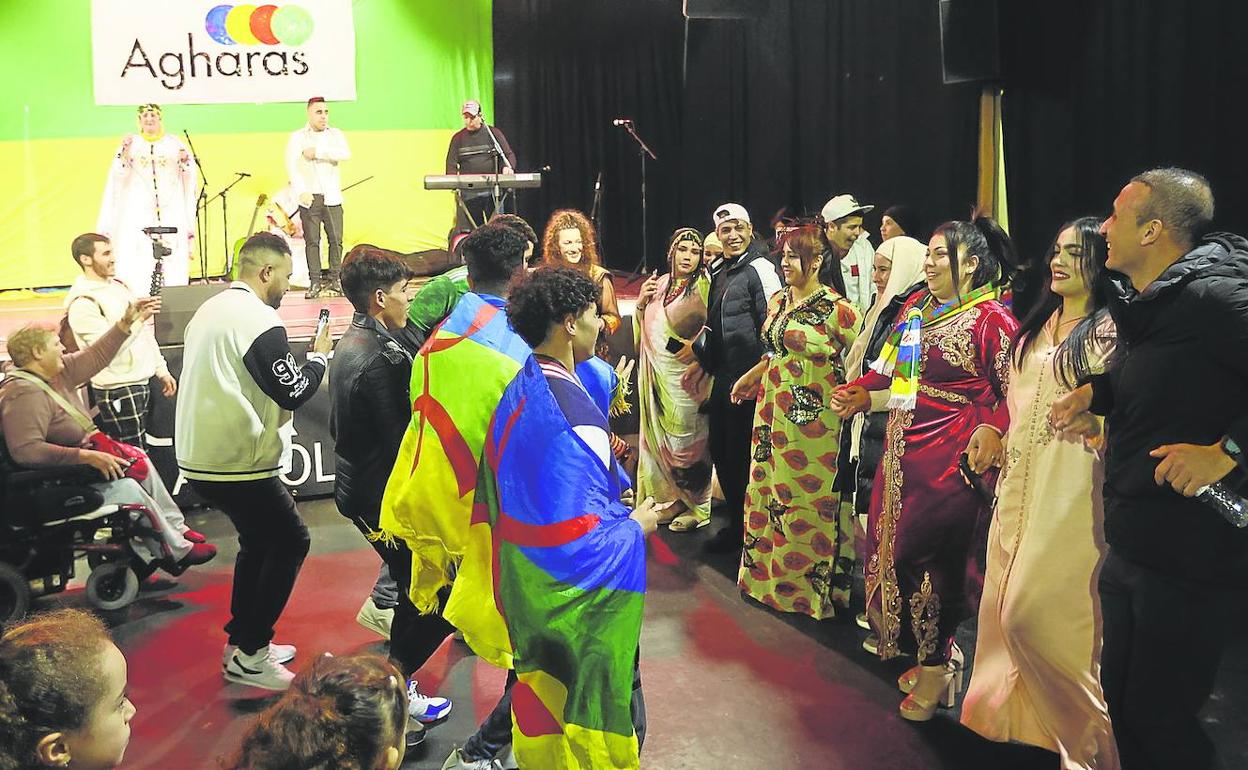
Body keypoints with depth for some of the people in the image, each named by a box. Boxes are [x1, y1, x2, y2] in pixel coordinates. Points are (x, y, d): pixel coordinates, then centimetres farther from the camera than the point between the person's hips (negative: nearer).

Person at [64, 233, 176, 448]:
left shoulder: (119, 286, 14)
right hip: (117, 392, -8)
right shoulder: (83, 303, -13)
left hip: (141, 383, 8)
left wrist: (161, 370, 17)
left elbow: (145, 334, 20)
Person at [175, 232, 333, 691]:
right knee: (290, 541, 4)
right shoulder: (258, 320, -17)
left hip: (200, 456, 9)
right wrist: (319, 356, 1)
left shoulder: (210, 310, 12)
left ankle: (243, 641, 29)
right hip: (237, 463, -9)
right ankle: (249, 656, 7)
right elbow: (293, 392, -16)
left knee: (259, 540, 22)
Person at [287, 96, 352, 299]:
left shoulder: (336, 134, 11)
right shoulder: (297, 137, 6)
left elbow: (346, 155, -8)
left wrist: (318, 152, -12)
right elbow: (291, 166, -4)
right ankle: (315, 282, 4)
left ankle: (334, 280, 6)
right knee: (312, 241, -1)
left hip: (332, 197, 1)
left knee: (336, 239, -3)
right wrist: (301, 191, -16)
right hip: (309, 198, -1)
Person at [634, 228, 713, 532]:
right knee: (660, 436, 12)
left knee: (686, 439, -1)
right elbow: (643, 330, 14)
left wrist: (695, 347, -23)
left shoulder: (703, 285, -7)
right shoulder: (659, 285, 10)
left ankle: (695, 505, 12)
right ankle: (671, 498, 25)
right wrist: (641, 302, -2)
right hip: (657, 375, 6)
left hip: (685, 377, -6)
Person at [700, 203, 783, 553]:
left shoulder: (760, 268, -11)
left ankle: (745, 528, 12)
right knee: (720, 449, 15)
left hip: (748, 378, -9)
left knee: (741, 454, -2)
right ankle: (736, 522, 30)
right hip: (724, 376, 9)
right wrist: (704, 363, 23)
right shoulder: (720, 274, 15)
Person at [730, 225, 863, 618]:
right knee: (769, 488, 14)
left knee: (809, 497, 2)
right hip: (774, 410, 7)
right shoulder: (778, 301, 9)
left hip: (814, 417, -7)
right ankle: (770, 571, 30)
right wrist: (750, 377, 27)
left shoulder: (836, 309, -13)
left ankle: (809, 582, 18)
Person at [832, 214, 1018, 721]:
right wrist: (861, 390, 13)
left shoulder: (990, 318, -11)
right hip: (904, 447, 8)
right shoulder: (916, 307, 12)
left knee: (929, 552, -3)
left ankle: (936, 664, 15)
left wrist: (994, 430, -28)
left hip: (952, 453, -8)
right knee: (895, 545, 11)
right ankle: (929, 654, 29)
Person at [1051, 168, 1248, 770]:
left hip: (1188, 555, -9)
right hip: (1129, 542, 9)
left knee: (1158, 720, 2)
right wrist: (1093, 392, 11)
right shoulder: (1142, 301, 10)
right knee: (1123, 703, 21)